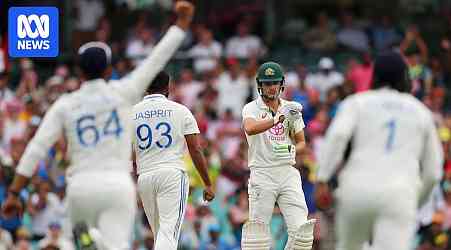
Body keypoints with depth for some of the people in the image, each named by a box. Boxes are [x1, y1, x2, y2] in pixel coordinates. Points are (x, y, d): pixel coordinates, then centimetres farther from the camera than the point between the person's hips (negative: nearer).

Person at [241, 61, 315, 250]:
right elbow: (250, 128, -24)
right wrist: (279, 118, -35)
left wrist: (293, 150, -6)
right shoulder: (252, 109, -1)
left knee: (300, 229, -7)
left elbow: (301, 142, 18)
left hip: (288, 172, 3)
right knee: (258, 229, -5)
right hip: (262, 173, -3)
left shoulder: (291, 109, 12)